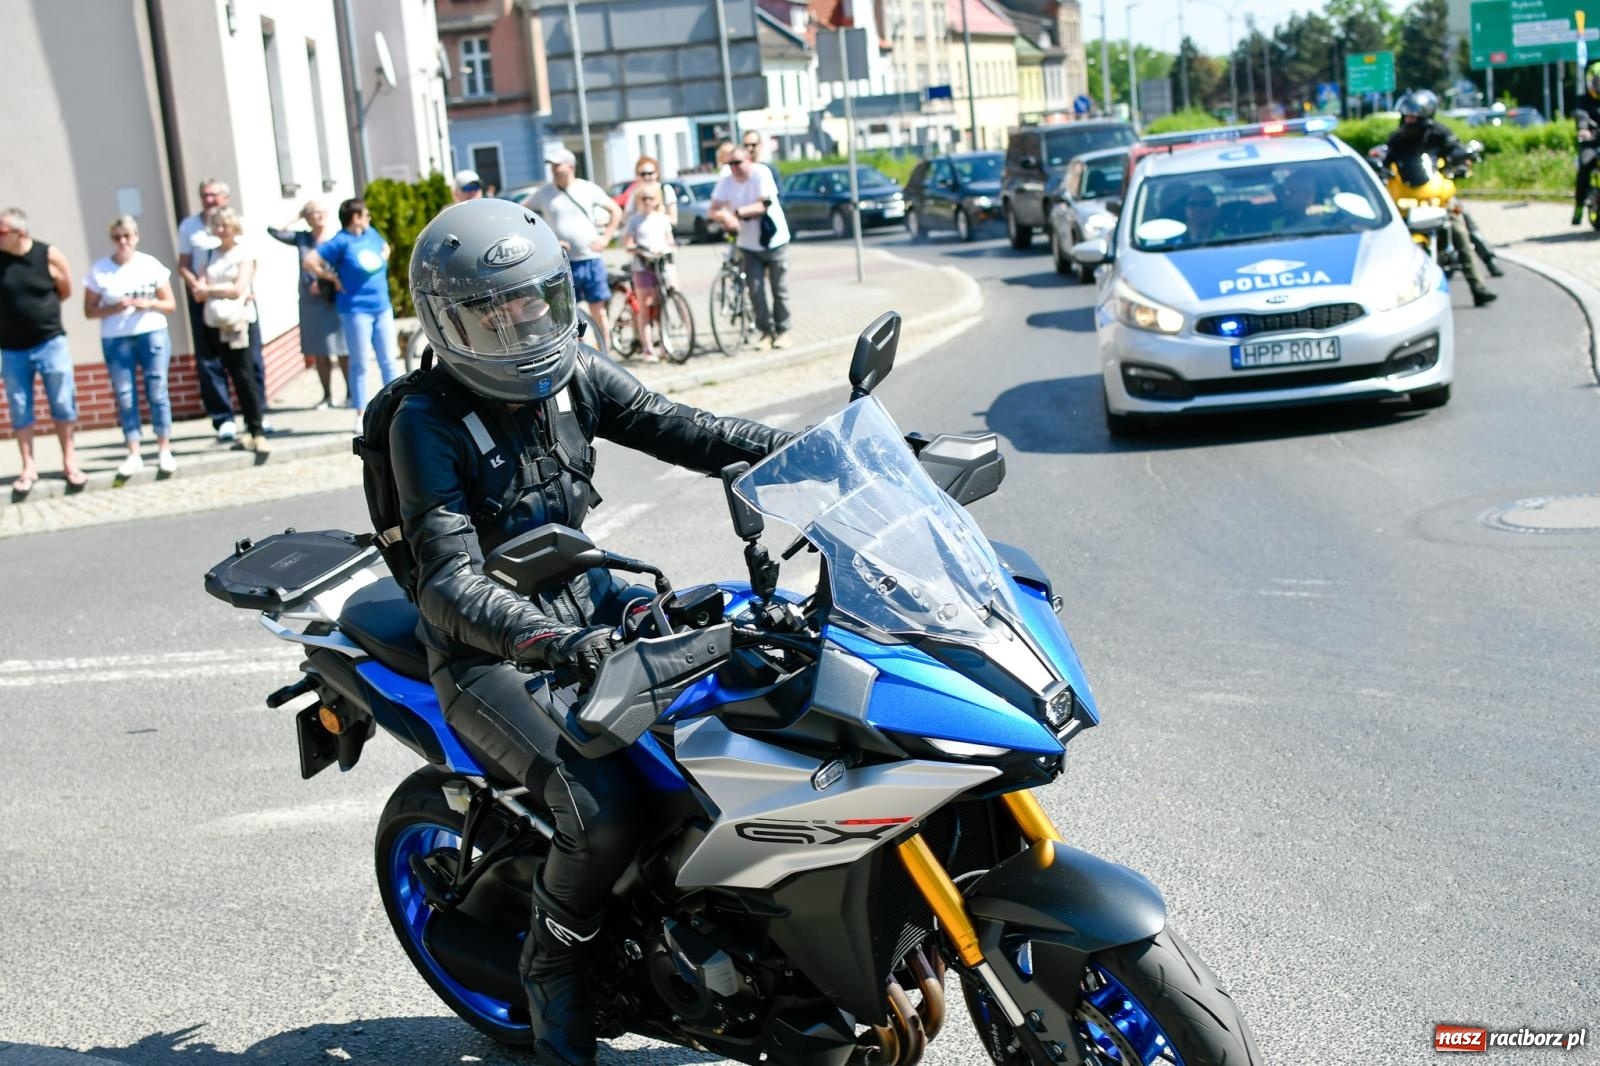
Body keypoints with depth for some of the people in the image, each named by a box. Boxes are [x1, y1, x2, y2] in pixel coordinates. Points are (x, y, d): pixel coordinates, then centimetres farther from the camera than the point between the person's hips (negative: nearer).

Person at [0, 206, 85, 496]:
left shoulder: (49, 256, -10)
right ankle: (28, 468, 15)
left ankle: (69, 463, 19)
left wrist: (39, 308, 7)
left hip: (50, 343, -1)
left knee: (63, 405, 6)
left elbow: (66, 290, 5)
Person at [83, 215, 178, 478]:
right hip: (115, 340, 0)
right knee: (125, 396, 0)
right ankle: (134, 454, 4)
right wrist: (114, 308, -16)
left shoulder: (151, 265, 2)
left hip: (153, 334, 0)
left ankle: (164, 451, 8)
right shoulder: (99, 270, 0)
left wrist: (150, 303, -13)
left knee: (157, 392, 0)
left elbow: (170, 304, 6)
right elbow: (89, 310, 1)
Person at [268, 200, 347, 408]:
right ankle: (327, 395, 14)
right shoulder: (301, 238, 8)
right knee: (319, 352, 7)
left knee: (343, 350, -3)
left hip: (336, 301, -3)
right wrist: (297, 217, 6)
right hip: (311, 303, 3)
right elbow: (275, 230, 3)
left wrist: (334, 281, -16)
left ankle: (350, 393, 6)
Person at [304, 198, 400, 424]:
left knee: (388, 361, 10)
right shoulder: (341, 241, -12)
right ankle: (361, 415, 9)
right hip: (356, 310, -6)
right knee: (360, 365, 2)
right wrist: (333, 278, -8)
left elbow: (385, 247, 29)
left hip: (382, 307, 6)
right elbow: (310, 261, -16)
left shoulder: (371, 233, 7)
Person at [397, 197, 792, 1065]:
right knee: (601, 814, -28)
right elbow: (449, 584, -27)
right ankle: (551, 966, 4)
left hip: (586, 601, 7)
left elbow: (678, 431, 1)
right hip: (489, 656, -7)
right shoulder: (427, 423, -17)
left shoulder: (573, 376, 0)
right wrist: (550, 639, -45)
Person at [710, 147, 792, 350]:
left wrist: (737, 212, -32)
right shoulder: (726, 181, -7)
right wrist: (725, 217, -35)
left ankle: (782, 331, 16)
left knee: (779, 290, 4)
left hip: (774, 241, -3)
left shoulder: (761, 174, -17)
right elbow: (714, 209, -13)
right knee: (756, 291, -3)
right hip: (749, 245, 3)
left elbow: (762, 206, -23)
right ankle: (766, 332, 8)